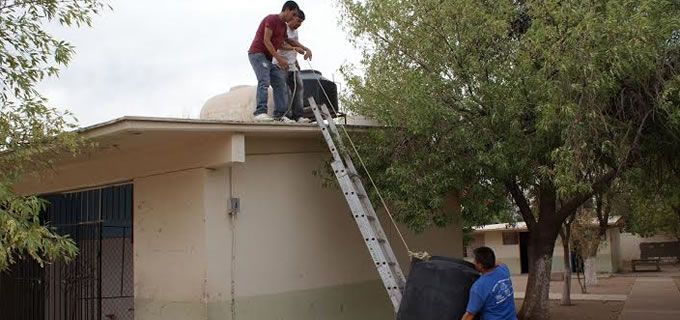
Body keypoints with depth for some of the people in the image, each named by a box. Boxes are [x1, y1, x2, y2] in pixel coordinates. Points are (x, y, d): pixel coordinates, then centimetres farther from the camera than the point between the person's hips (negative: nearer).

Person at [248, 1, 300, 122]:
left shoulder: (283, 26, 16)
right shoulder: (272, 19, -12)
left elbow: (281, 44, 18)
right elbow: (266, 40, -18)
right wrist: (279, 58, -21)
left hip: (268, 58, 9)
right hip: (257, 53, -9)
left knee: (280, 84, 1)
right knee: (264, 81, -24)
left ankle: (279, 114, -3)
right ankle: (260, 111, -33)